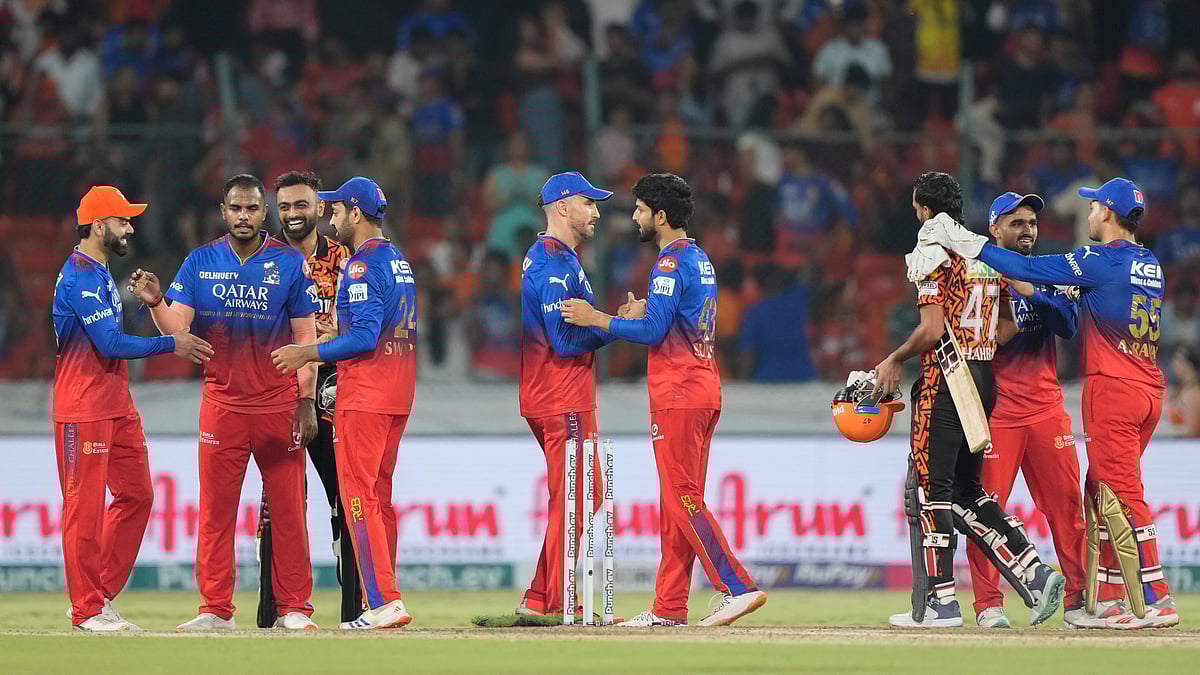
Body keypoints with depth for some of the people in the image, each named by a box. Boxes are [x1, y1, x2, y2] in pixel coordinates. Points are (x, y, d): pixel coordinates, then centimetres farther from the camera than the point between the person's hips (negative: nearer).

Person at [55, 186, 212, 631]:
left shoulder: (100, 275, 19)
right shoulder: (80, 276, -15)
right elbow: (111, 343, -21)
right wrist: (171, 345, -17)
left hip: (117, 406, 10)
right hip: (84, 409, -10)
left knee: (136, 495, 11)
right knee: (85, 505, -6)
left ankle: (102, 595, 16)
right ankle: (87, 610, -3)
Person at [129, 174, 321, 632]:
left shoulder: (290, 263, 1)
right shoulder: (200, 263, 7)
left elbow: (306, 338, 0)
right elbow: (176, 328, 1)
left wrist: (306, 402, -7)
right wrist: (154, 303, -20)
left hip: (279, 402, -2)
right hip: (222, 402, 2)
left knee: (287, 507, -1)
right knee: (216, 508, 0)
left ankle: (293, 608, 4)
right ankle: (215, 610, 4)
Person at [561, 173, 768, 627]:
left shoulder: (671, 263, -12)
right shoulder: (700, 260, 18)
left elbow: (653, 331, -18)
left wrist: (597, 320, -11)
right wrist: (641, 315, 11)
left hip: (678, 393, -10)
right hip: (704, 391, 10)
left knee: (682, 500, -9)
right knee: (680, 502, 10)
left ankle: (738, 587, -16)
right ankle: (670, 607, 11)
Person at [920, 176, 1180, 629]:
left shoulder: (1102, 261, -11)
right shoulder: (1151, 265, 14)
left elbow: (1029, 269, -10)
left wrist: (964, 243, -5)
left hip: (1112, 388, -9)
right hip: (1150, 389, 9)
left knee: (1124, 495, -8)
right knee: (1101, 492, 15)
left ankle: (1158, 600, -13)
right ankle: (1104, 598, 16)